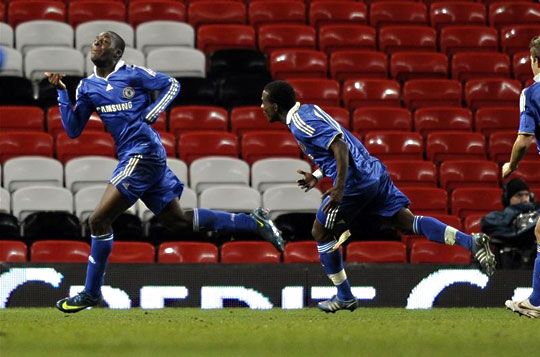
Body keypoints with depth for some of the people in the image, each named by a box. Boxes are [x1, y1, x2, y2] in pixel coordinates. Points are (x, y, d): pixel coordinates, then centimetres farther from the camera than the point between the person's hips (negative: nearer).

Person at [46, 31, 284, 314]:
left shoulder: (132, 74, -4)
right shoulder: (87, 87, 14)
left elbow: (171, 85, 4)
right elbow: (73, 130, 10)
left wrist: (151, 114, -9)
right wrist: (61, 91, 2)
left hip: (143, 154, -8)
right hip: (132, 158, 8)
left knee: (99, 220, -10)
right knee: (178, 220, 12)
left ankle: (91, 293, 0)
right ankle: (253, 222, 18)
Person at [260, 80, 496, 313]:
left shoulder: (300, 123, -13)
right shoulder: (307, 110, 18)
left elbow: (340, 146, -24)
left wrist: (339, 189, -27)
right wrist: (317, 176, 29)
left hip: (355, 180, -9)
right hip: (373, 171, 9)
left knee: (321, 232, 8)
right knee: (407, 220, 4)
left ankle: (344, 297, 14)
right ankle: (471, 242, -10)